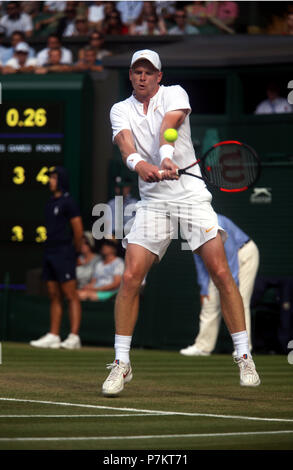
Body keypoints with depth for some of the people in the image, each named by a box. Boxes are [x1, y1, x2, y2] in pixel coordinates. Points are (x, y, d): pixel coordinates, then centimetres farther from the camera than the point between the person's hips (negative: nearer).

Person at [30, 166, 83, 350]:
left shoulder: (68, 202, -10)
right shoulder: (51, 202, 16)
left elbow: (78, 231, -12)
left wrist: (76, 252, -3)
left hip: (64, 254, -9)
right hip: (50, 253, 9)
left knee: (71, 296, -9)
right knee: (54, 297, 9)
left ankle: (74, 337, -13)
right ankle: (53, 336, 11)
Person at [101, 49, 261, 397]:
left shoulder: (174, 94, 2)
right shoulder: (120, 110, 8)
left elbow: (169, 124, -20)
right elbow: (125, 143, -13)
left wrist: (166, 154, -40)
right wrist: (139, 164, -36)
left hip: (191, 193, -2)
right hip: (152, 200, 2)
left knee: (220, 272, -9)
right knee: (131, 277, -9)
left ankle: (244, 356, 0)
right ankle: (121, 364, 1)